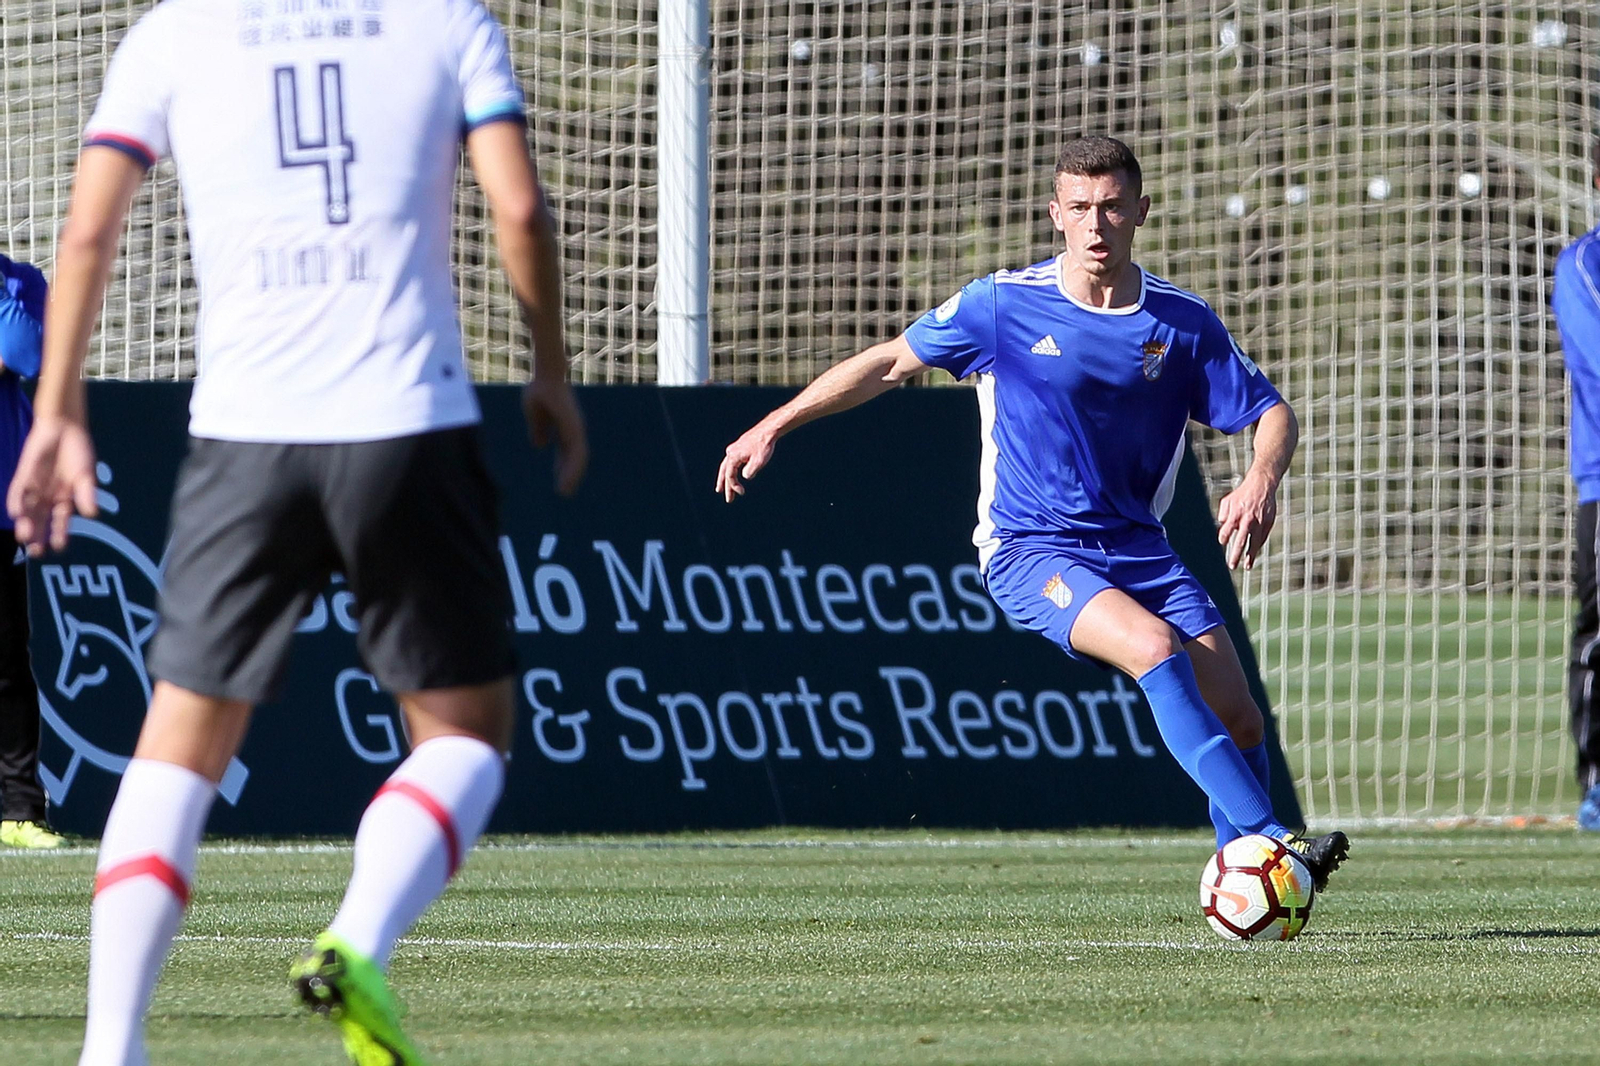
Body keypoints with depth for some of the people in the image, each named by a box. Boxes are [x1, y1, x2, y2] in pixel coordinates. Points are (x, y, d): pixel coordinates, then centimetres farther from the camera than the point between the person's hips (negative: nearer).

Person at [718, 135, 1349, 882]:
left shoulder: (1183, 322, 0)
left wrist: (1262, 481, -18)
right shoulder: (1003, 305, -5)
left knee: (1239, 720, -7)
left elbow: (1271, 414, 5)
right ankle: (1271, 840, -34)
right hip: (1031, 548, -4)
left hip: (1136, 546, 4)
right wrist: (773, 427, 7)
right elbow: (890, 363, 7)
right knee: (1156, 648, -31)